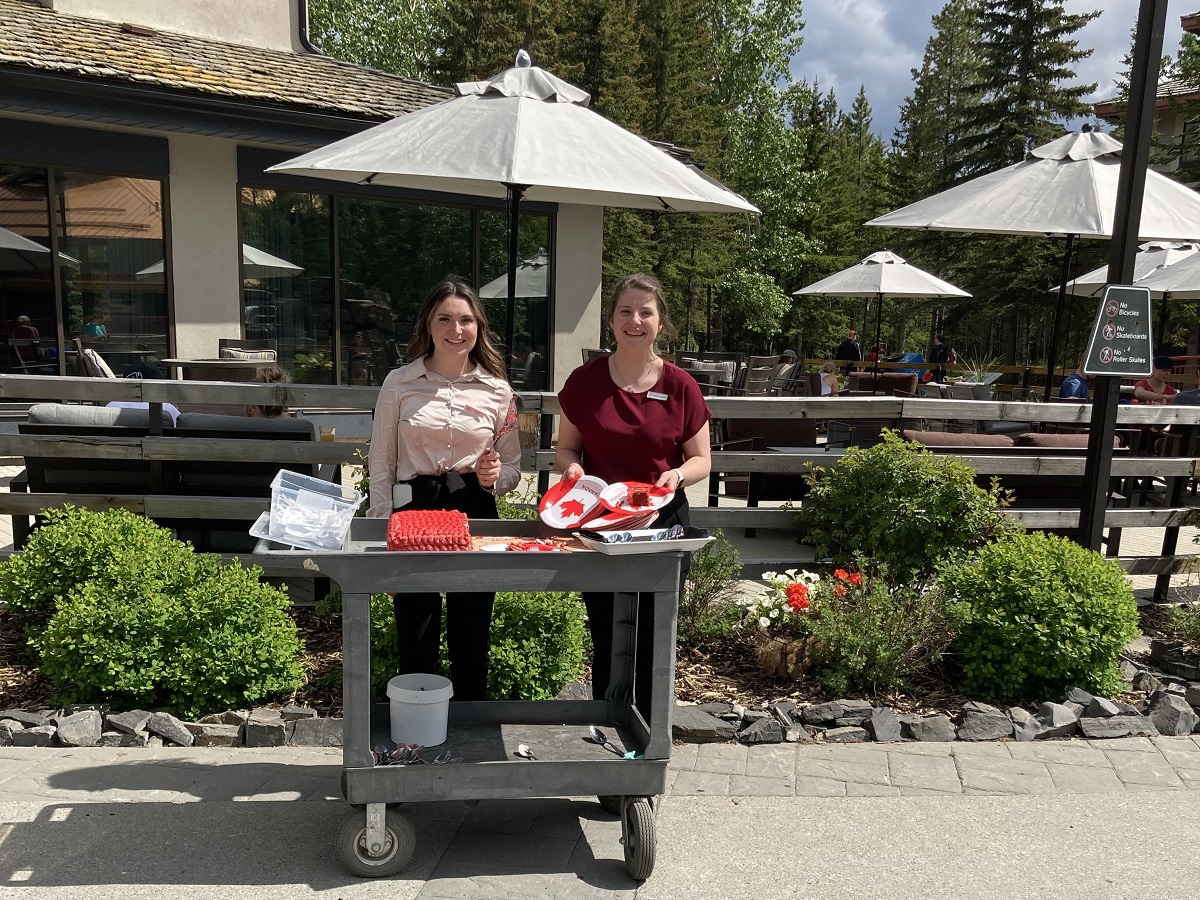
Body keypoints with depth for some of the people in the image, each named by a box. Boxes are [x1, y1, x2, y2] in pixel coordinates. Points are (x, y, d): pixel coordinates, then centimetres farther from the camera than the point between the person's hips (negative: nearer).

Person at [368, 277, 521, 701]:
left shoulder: (497, 391, 4)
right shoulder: (399, 383, 1)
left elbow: (513, 467, 10)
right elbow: (381, 464, 4)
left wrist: (494, 476, -13)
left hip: (476, 516, 1)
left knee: (471, 640, 10)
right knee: (415, 641, 6)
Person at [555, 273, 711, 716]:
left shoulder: (680, 387, -3)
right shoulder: (584, 381, 0)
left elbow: (702, 460, 3)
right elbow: (566, 448, 9)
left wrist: (678, 475, -18)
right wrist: (571, 466, -14)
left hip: (663, 526, -1)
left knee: (652, 646, 9)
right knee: (607, 646, 11)